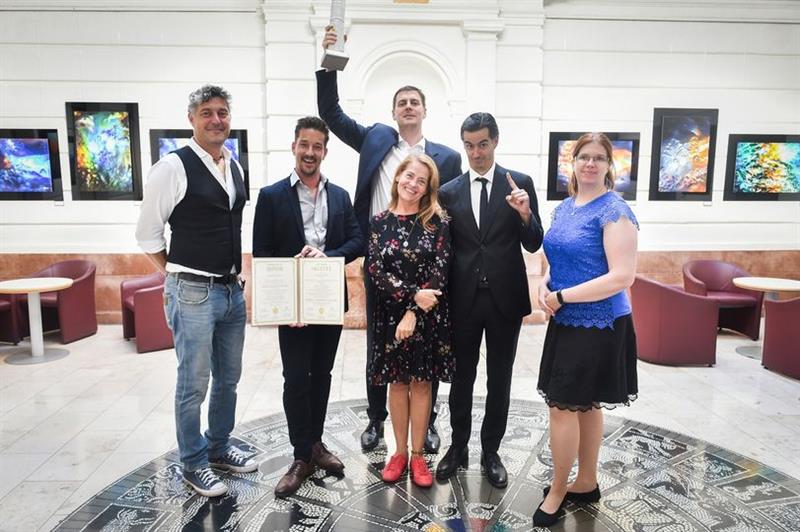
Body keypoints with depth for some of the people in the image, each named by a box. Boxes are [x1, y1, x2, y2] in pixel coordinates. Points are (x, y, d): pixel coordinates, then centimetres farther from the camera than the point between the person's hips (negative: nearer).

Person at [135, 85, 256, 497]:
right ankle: (193, 464, 24)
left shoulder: (235, 167, 10)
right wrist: (180, 276, 0)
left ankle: (218, 447, 36)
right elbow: (147, 234, -6)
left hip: (232, 289, 7)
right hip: (193, 293, -7)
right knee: (194, 384, 5)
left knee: (229, 378, 17)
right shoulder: (173, 167, -11)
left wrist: (238, 275, 13)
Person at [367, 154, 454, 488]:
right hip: (390, 312, 1)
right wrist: (412, 295, -17)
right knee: (397, 381, 10)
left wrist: (413, 313, -15)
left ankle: (417, 455, 20)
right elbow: (375, 269, -5)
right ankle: (400, 451, 25)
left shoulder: (437, 222, -2)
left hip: (428, 314, -1)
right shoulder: (380, 222, 2)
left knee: (421, 382, 7)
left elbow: (440, 271, -8)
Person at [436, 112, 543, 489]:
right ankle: (458, 446, 32)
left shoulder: (520, 184, -1)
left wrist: (525, 215, -22)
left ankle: (491, 451, 29)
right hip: (463, 299, 1)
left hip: (505, 298, -1)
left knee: (499, 379, 12)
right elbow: (445, 248, 5)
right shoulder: (449, 191, 3)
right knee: (461, 377, 13)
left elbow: (533, 245, -3)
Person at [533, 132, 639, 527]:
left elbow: (622, 277, -21)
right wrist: (545, 284, -2)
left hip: (598, 325, -7)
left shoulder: (614, 211, -14)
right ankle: (587, 484, 32)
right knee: (585, 406, 17)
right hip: (567, 322, 7)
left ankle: (558, 490, 16)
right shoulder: (563, 208, 10)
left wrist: (562, 297, -18)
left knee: (562, 406, -3)